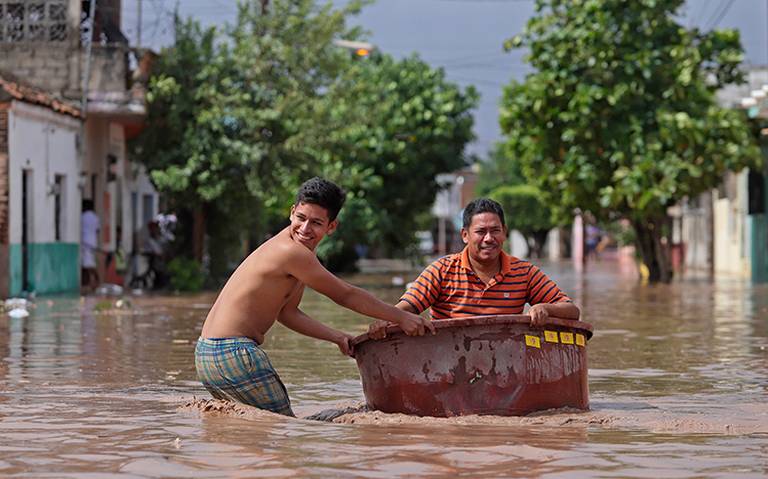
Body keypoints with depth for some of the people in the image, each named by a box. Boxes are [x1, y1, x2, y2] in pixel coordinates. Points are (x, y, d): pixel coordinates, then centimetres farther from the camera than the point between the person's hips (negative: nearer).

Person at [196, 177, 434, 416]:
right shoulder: (293, 252, -17)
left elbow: (287, 313, 19)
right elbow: (346, 295, -10)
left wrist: (337, 337, 12)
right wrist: (402, 318, -2)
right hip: (232, 353, -10)